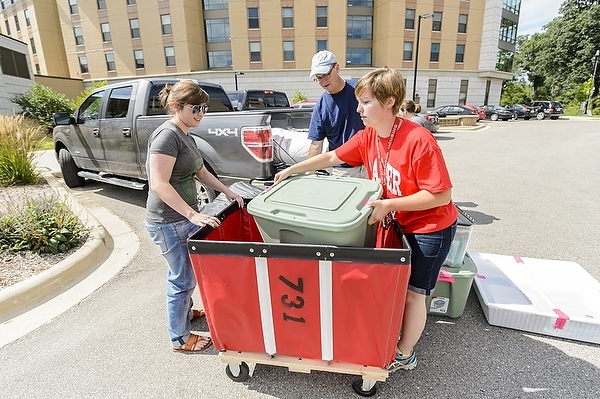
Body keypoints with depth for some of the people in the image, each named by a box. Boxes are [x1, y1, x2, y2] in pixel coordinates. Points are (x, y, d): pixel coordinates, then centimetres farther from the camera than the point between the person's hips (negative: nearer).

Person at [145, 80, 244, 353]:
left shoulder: (185, 136, 10)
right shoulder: (167, 135, -19)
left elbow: (200, 171, 19)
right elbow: (159, 184, -27)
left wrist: (227, 191, 10)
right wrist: (193, 215, -31)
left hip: (185, 216, 9)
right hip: (168, 222, -9)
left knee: (185, 272, 24)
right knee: (183, 278, 4)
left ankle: (185, 312, 47)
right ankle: (180, 338, 24)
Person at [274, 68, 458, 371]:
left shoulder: (419, 140, -28)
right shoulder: (367, 137, -7)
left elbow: (442, 195, -26)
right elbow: (331, 158, 3)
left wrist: (388, 205, -29)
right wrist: (291, 170, 3)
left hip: (432, 227, -6)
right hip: (403, 222, 6)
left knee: (413, 292, 6)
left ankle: (404, 354, 30)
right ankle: (407, 330, 43)